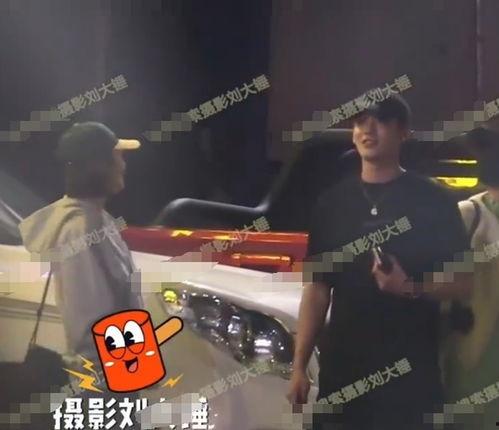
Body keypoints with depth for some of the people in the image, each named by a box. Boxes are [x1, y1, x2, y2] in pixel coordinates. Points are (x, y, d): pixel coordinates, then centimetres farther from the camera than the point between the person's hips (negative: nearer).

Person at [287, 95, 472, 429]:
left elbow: (462, 282, -2)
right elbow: (317, 287, 8)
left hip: (410, 371, -3)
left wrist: (411, 288, -21)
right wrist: (299, 365, 3)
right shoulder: (333, 202, 8)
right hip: (341, 370, 3)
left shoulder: (432, 200, -2)